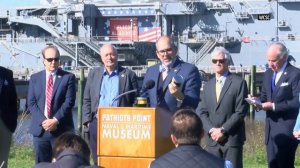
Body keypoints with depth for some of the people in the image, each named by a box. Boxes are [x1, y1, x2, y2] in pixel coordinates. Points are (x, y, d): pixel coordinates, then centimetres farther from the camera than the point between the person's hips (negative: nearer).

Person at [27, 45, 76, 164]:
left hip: (61, 129, -2)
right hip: (40, 129, 3)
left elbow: (69, 102, -6)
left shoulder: (68, 77, 2)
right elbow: (31, 103, 4)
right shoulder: (35, 78, 10)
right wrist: (43, 121, -10)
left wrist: (56, 120, -15)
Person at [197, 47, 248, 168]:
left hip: (232, 139, -5)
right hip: (212, 139, 5)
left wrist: (223, 130, -13)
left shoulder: (239, 83, -1)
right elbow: (202, 112, 11)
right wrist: (211, 130, -7)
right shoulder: (208, 85, 16)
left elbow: (241, 111, -8)